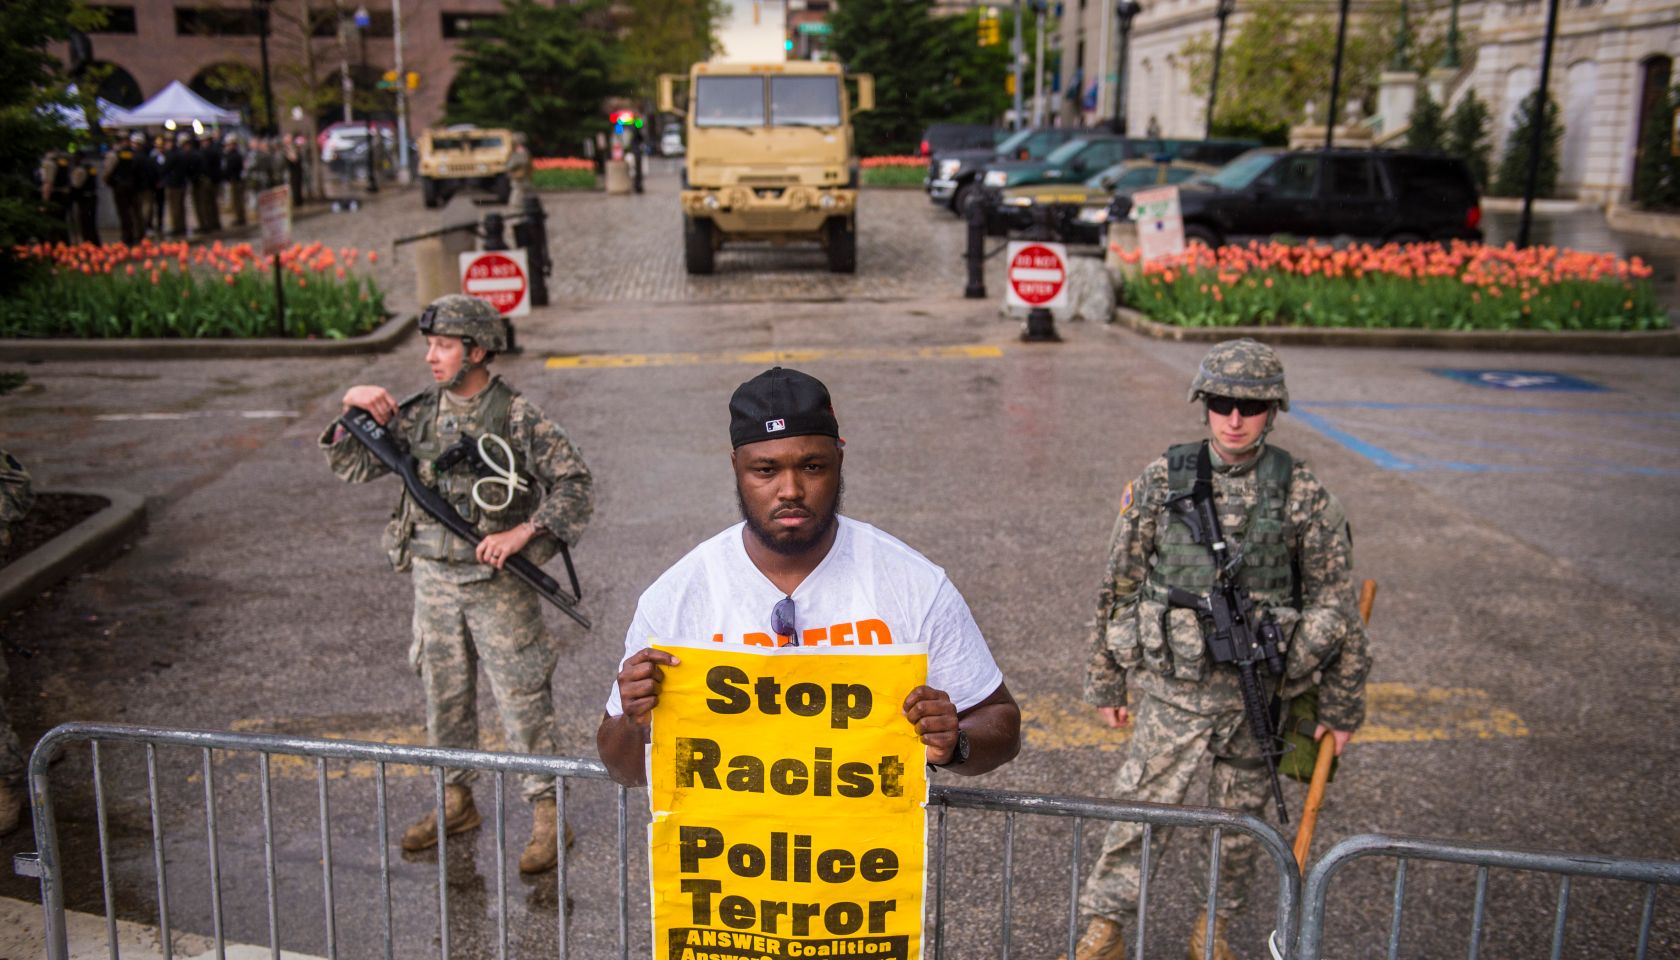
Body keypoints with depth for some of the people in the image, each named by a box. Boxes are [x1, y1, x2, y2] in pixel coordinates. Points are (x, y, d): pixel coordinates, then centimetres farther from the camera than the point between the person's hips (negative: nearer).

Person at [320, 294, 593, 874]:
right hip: (433, 580, 5)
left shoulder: (518, 417, -11)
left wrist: (522, 533, -21)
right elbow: (353, 467, 8)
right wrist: (352, 412, -9)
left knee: (523, 698, 0)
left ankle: (547, 815, 10)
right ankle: (456, 803, 32)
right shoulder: (417, 414, 4)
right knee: (444, 695, 15)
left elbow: (575, 487, -12)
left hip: (497, 582, -5)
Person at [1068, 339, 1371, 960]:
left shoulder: (1304, 495, -5)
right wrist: (1107, 682, 6)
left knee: (1240, 814, 14)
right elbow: (1119, 588, 2)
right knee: (1142, 807, 0)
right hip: (1172, 686, -1)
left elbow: (1337, 604, 2)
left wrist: (1342, 706, 6)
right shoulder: (1160, 482, -5)